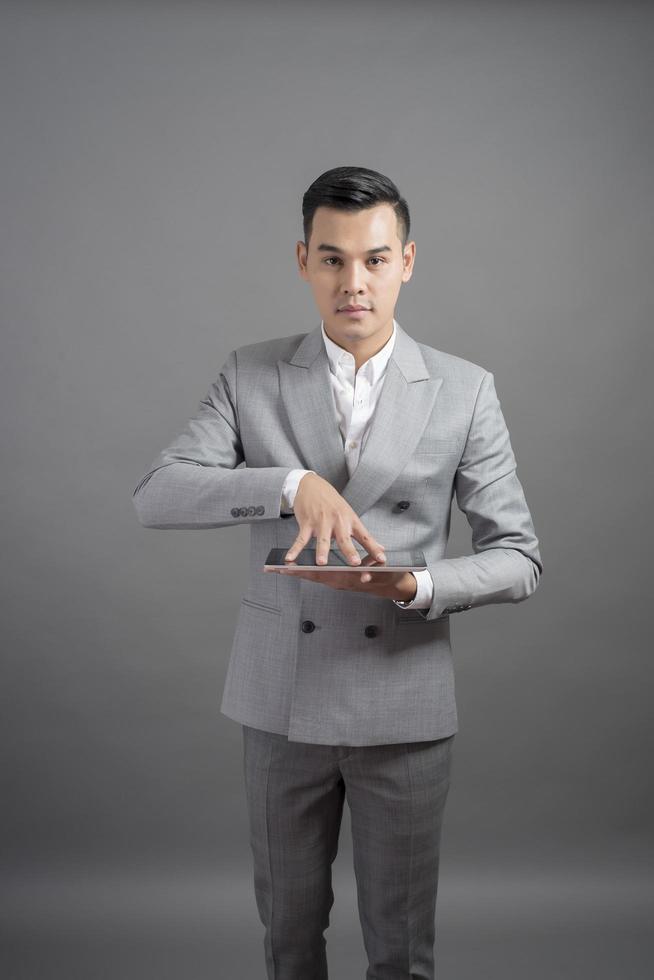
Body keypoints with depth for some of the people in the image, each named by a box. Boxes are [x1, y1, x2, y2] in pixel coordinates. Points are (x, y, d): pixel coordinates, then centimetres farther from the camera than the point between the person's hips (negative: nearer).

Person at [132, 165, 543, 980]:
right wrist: (292, 482, -30)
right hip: (279, 697, 1)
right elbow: (155, 497, -14)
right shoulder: (250, 376, -1)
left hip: (403, 704, -1)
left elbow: (517, 558, -3)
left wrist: (417, 586, -23)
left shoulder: (464, 391, -3)